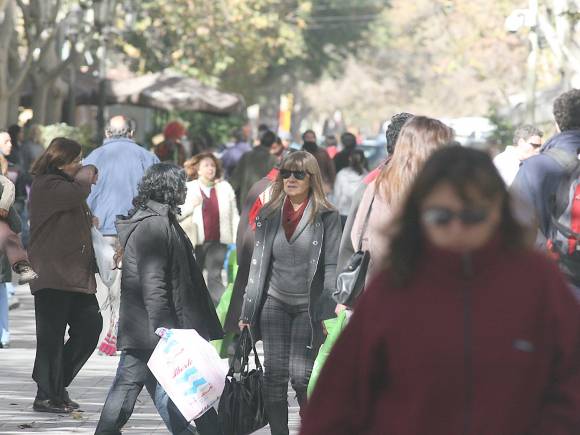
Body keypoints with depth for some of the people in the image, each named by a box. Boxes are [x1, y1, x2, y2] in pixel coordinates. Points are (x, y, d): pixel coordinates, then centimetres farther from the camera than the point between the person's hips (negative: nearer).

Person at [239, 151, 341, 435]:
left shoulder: (326, 217, -3)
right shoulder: (269, 215, 9)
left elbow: (332, 267, -6)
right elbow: (258, 263, 12)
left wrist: (329, 312, -14)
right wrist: (248, 311, 9)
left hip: (308, 306, -4)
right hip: (274, 302, 4)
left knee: (301, 375, -7)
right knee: (274, 374, -1)